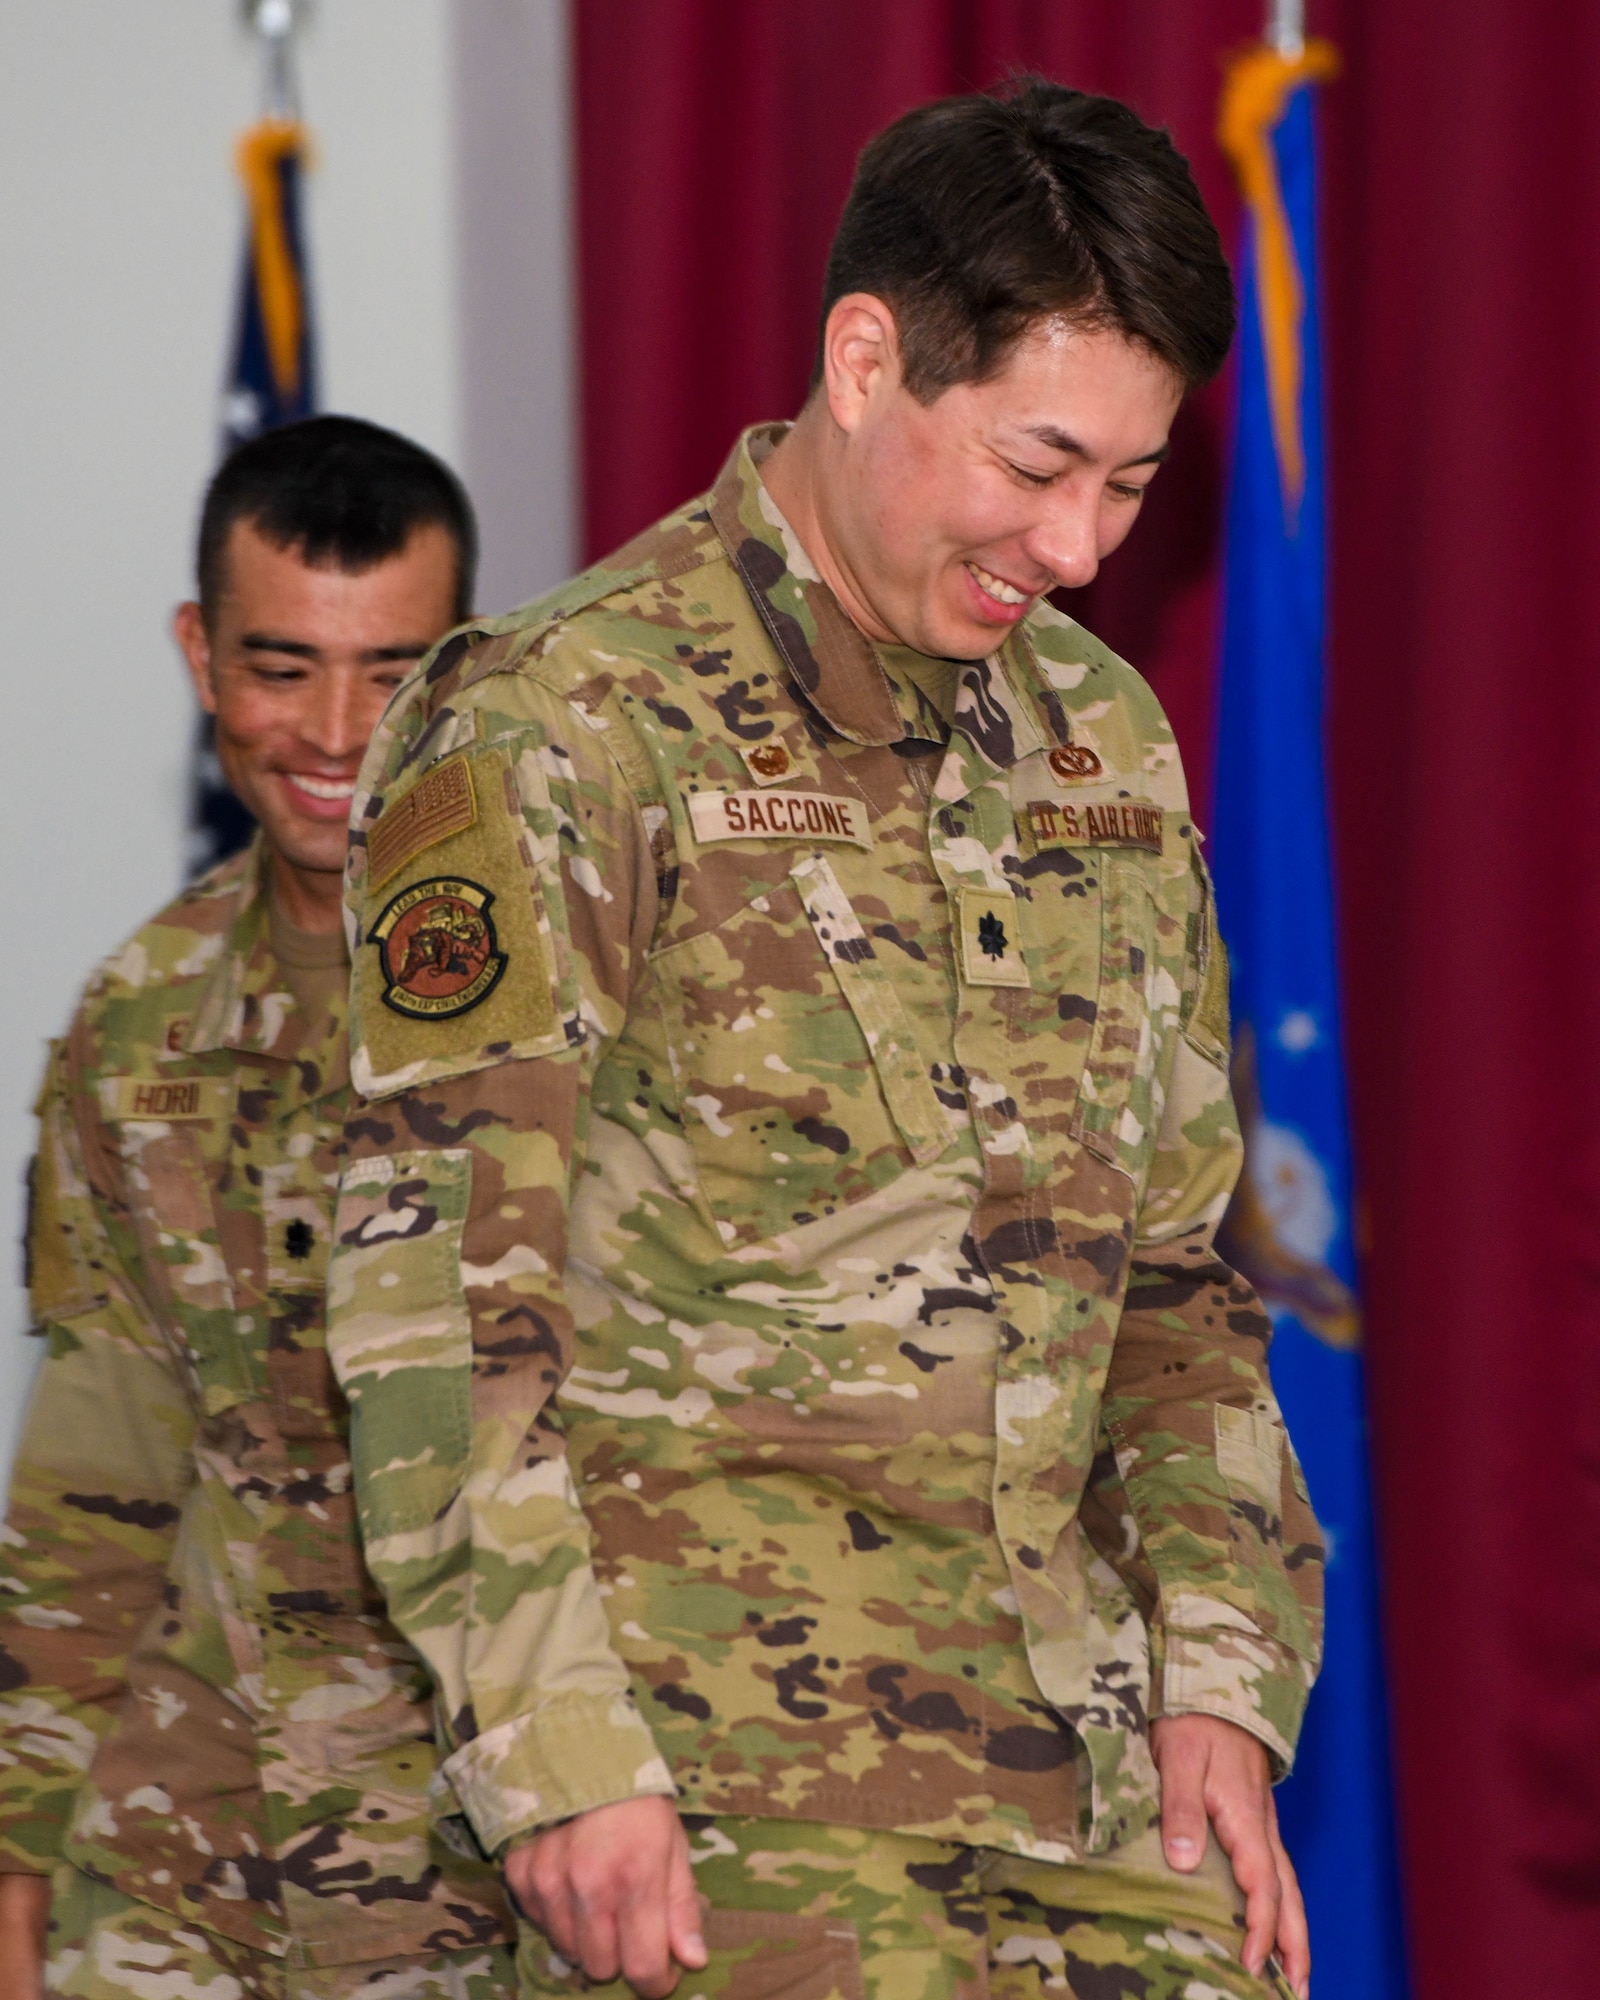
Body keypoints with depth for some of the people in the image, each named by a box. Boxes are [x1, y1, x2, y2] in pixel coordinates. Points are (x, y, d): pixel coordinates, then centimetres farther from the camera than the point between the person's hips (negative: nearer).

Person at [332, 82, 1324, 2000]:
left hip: (1084, 1771, 6)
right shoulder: (558, 728, -6)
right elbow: (432, 1285, -11)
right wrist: (556, 1756, -16)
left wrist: (1220, 1678, 9)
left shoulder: (1104, 738, 14)